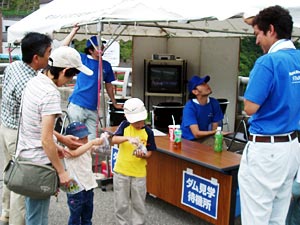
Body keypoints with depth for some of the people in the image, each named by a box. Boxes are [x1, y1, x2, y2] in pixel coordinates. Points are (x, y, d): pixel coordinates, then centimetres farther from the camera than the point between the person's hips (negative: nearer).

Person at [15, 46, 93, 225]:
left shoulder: (34, 82, 4)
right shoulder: (51, 94, -24)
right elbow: (46, 140, -24)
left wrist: (54, 145, 19)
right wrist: (61, 171, -16)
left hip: (25, 156, 9)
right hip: (39, 163, -9)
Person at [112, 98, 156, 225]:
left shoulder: (148, 132, -6)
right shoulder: (124, 126, -5)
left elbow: (149, 152, -1)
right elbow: (114, 140, -18)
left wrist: (143, 155, -23)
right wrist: (128, 138, -35)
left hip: (139, 173, 0)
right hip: (121, 171, 0)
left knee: (138, 204, 13)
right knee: (121, 204, 11)